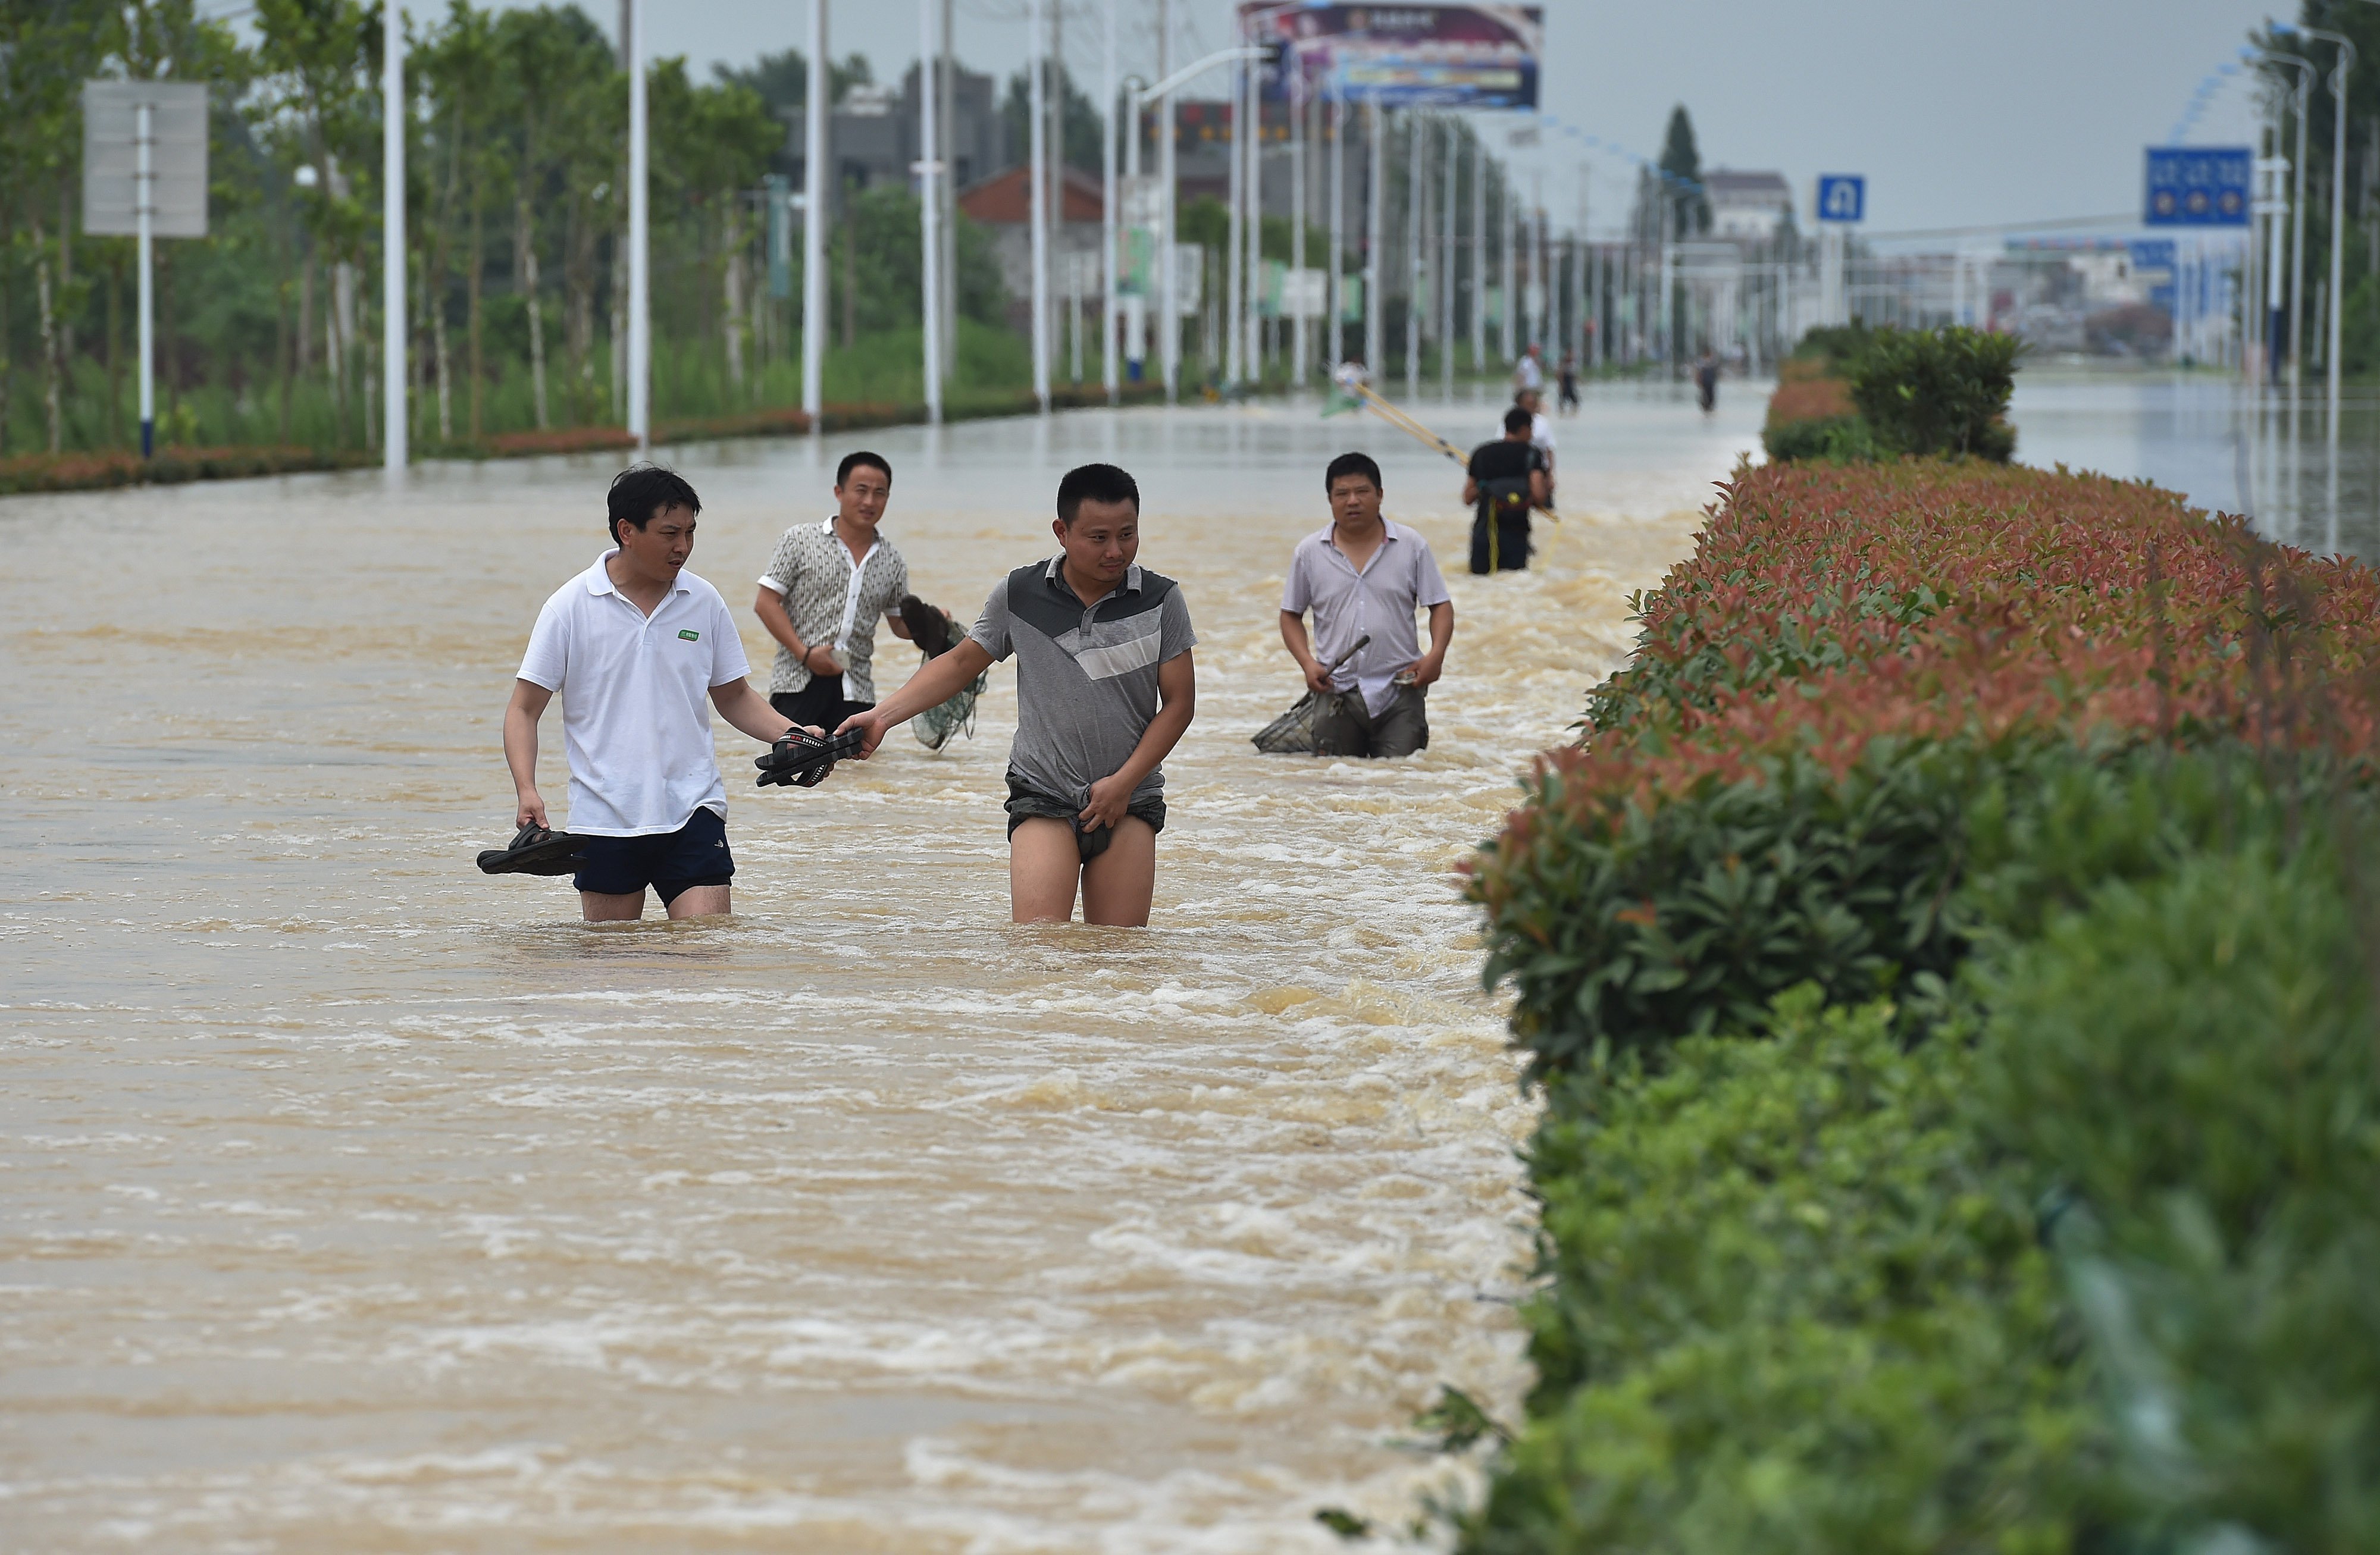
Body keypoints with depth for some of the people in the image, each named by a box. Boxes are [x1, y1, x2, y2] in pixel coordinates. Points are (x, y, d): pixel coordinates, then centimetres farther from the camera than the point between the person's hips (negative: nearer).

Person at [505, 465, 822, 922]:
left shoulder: (704, 602, 5)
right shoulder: (571, 607, -3)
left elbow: (733, 697, 17)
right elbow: (524, 710, 0)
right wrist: (527, 791, -16)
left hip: (693, 815, 1)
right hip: (603, 819, -1)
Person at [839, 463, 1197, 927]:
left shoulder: (1161, 601, 0)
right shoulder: (1019, 595, 1)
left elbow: (1179, 702, 2)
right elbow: (961, 663, 14)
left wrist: (1124, 782, -8)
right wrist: (881, 716, 4)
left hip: (1129, 802, 1)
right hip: (1043, 797, -1)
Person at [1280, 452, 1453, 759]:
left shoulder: (1411, 546, 5)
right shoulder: (1309, 552, 6)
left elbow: (1440, 606, 7)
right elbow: (1291, 615, 12)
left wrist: (1435, 656, -10)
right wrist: (1307, 663, -5)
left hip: (1400, 693, -1)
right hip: (1337, 695, 1)